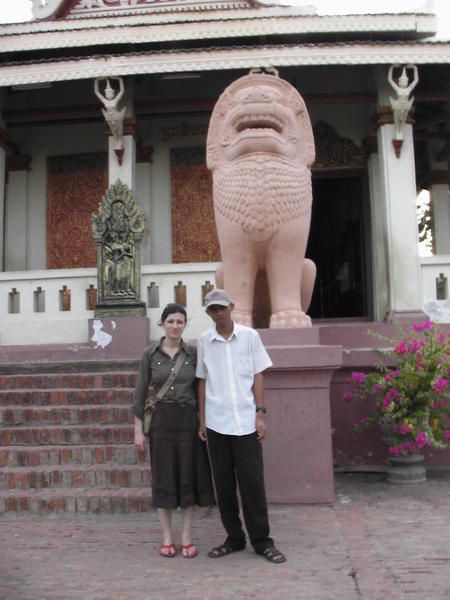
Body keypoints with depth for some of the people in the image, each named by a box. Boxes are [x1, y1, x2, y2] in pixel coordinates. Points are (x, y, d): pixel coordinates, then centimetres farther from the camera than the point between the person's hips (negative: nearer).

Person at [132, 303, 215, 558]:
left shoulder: (193, 353, 2)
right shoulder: (150, 354, 0)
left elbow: (199, 390, 7)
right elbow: (141, 392, 2)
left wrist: (203, 423, 3)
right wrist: (138, 429, -1)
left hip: (188, 420, 1)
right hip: (160, 420, -1)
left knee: (189, 477, 5)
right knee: (163, 478, 6)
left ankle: (187, 537, 16)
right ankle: (167, 537, 19)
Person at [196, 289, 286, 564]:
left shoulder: (250, 336, 1)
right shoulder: (204, 341, 5)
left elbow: (258, 376, 2)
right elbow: (203, 382, 9)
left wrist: (261, 414, -4)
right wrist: (202, 420, 8)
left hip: (246, 421, -2)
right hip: (217, 423, 2)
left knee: (252, 482, 0)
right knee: (224, 484, 8)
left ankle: (261, 540, 11)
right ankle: (234, 538, 21)